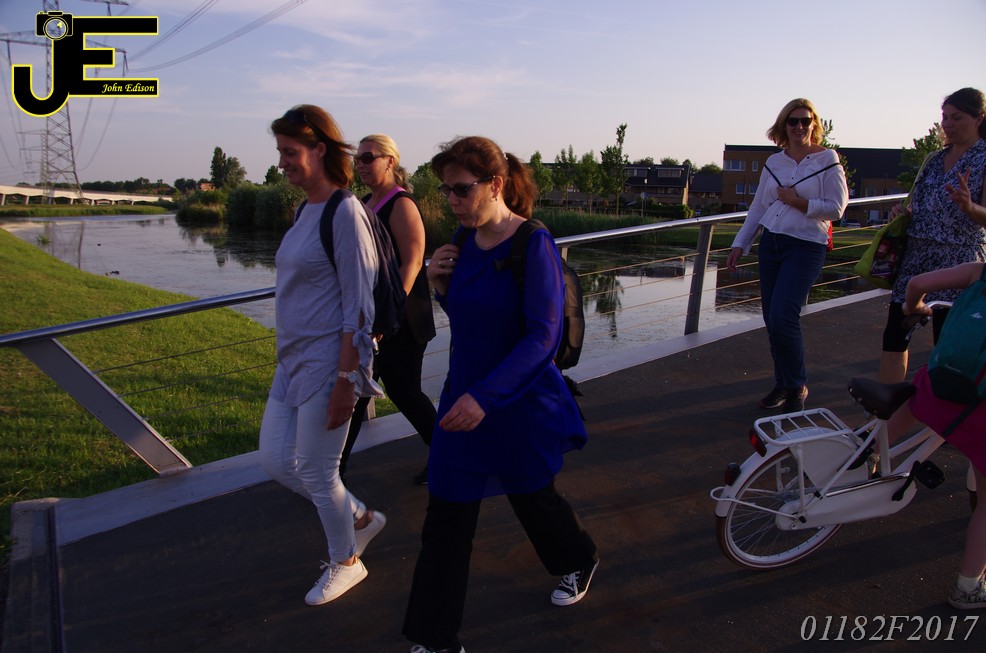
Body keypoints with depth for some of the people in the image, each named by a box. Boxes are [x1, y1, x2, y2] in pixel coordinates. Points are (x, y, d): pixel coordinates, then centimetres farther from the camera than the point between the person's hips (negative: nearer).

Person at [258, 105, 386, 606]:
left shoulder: (345, 213, -16)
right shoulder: (306, 210, 10)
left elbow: (357, 306, -19)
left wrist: (345, 380, -20)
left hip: (327, 362, -9)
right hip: (293, 359, 9)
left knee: (316, 472, 4)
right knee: (276, 461, 13)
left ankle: (345, 562, 29)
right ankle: (360, 518, 33)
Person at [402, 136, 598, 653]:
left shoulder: (533, 246, -19)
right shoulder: (465, 241, 1)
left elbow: (543, 337, -23)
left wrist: (485, 397, -30)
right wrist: (440, 284, -8)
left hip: (519, 403, -5)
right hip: (463, 397, 6)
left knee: (532, 496, 19)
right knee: (445, 519, 7)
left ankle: (579, 561, 53)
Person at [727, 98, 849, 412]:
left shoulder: (827, 160, -2)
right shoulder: (774, 163, 11)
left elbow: (836, 209, -6)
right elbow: (758, 209, 15)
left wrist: (799, 202, -14)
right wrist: (739, 245, 11)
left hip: (806, 247, -5)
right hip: (770, 244, 5)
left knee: (782, 317, -16)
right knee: (772, 320, 6)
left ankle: (797, 386, 5)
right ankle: (783, 384, 22)